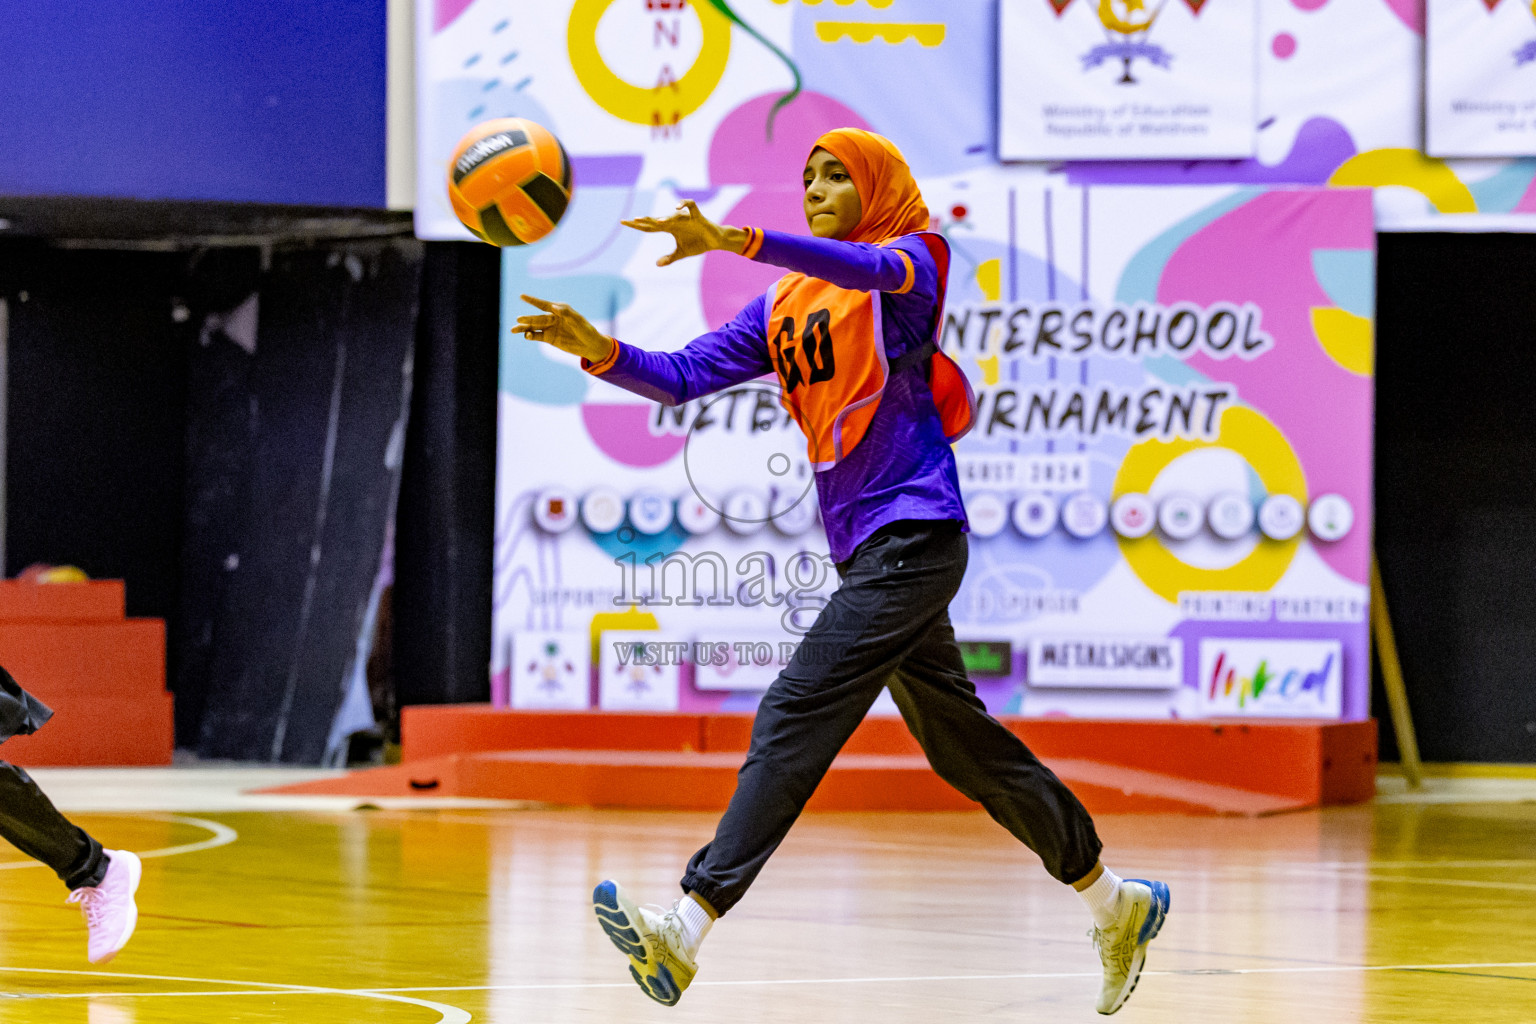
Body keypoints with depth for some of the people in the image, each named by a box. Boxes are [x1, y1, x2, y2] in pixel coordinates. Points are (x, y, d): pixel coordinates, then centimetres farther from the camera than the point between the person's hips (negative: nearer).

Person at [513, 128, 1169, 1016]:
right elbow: (684, 377, 8)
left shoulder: (915, 261, -4)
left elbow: (863, 268, -28)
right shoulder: (784, 307, 16)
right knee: (963, 744, 14)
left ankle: (688, 931, -28)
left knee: (796, 717, -19)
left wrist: (736, 241, -42)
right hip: (864, 548, 9)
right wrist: (602, 351, -13)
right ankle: (1116, 903, 27)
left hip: (914, 534, -9)